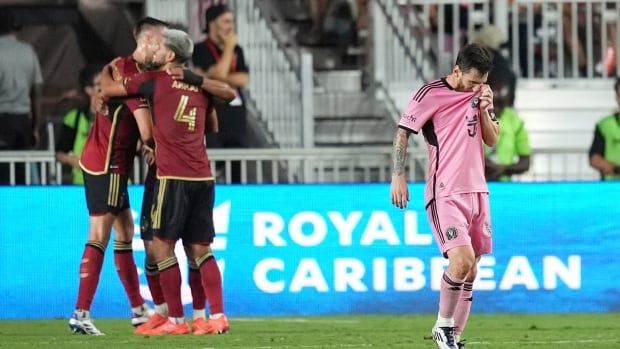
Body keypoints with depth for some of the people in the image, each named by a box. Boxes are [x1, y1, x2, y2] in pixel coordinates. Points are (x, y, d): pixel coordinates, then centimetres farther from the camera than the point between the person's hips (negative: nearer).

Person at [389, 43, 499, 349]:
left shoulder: (480, 93, 11)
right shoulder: (431, 94, -8)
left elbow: (492, 140, 15)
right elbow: (402, 133, -5)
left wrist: (484, 111, -3)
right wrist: (398, 176, -12)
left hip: (477, 191, 7)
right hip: (445, 194, -7)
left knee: (469, 272, 6)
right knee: (461, 261, -22)